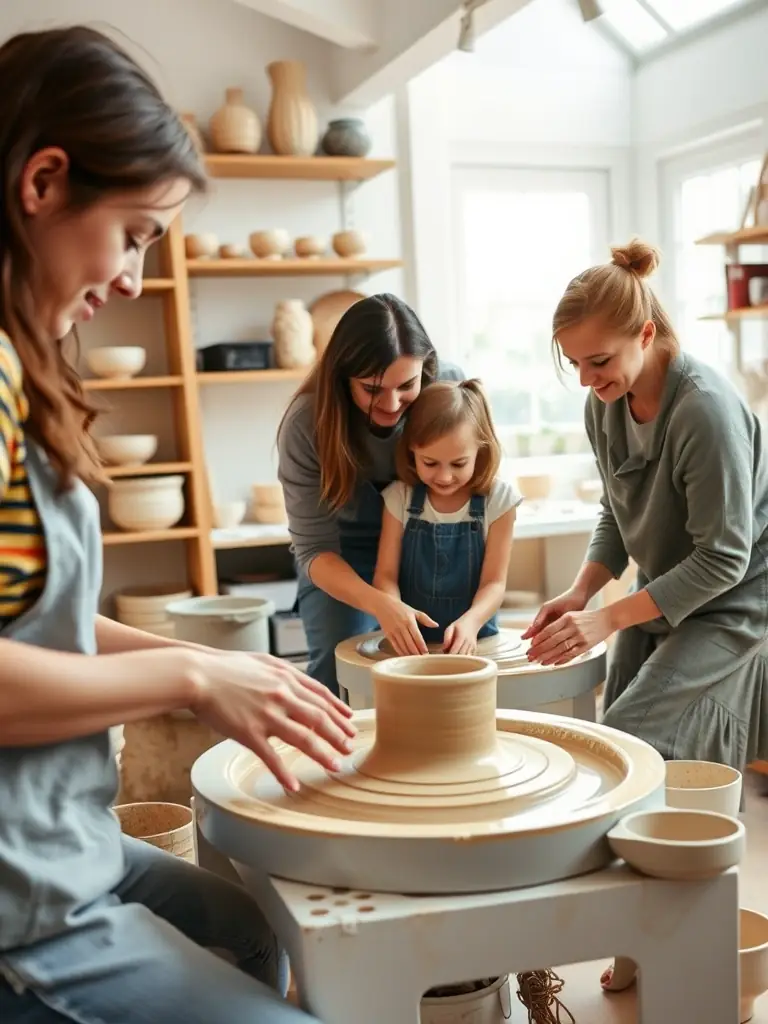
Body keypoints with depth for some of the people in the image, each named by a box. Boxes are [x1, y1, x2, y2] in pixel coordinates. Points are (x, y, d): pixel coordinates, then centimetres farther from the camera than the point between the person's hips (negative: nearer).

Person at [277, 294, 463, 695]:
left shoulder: (451, 390, -23)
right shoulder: (306, 425, -28)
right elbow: (314, 549, -23)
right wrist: (381, 605, -42)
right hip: (343, 554, -1)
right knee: (338, 673, -14)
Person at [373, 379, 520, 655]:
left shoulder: (497, 500, -3)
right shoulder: (400, 498, 1)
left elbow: (494, 581, -4)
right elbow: (385, 574, -1)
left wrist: (470, 622, -24)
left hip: (474, 642, 1)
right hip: (411, 642, 0)